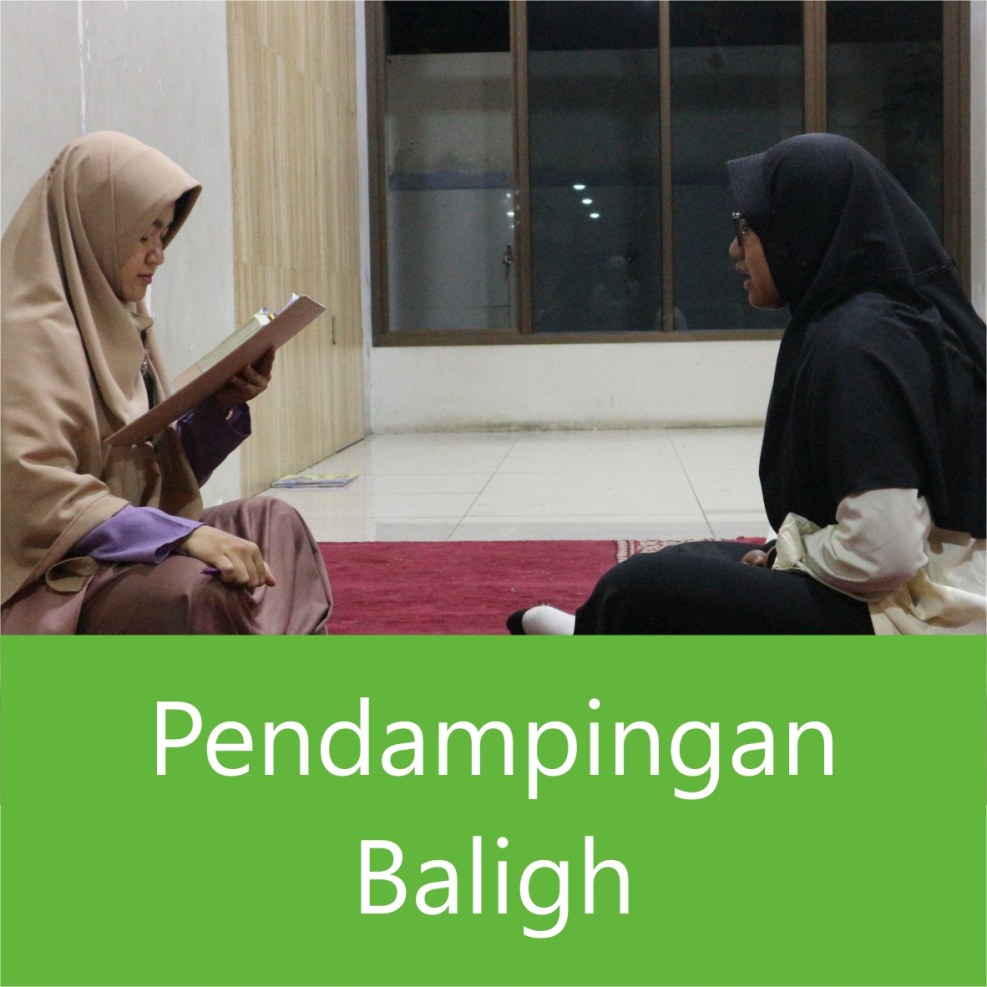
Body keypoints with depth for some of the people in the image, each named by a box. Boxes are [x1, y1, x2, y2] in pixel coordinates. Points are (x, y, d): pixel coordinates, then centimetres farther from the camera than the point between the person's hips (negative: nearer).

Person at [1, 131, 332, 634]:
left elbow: (163, 475, 16)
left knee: (270, 523, 0)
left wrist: (221, 406, -2)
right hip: (47, 580, -9)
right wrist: (186, 535, -31)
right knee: (195, 588, -31)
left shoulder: (119, 324, 13)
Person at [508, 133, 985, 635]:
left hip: (912, 622, -10)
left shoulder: (853, 345, -21)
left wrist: (787, 551, -8)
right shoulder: (878, 322, 9)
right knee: (693, 562, 23)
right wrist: (784, 552, 6)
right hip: (901, 599, 10)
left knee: (641, 591, -8)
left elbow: (881, 554, -27)